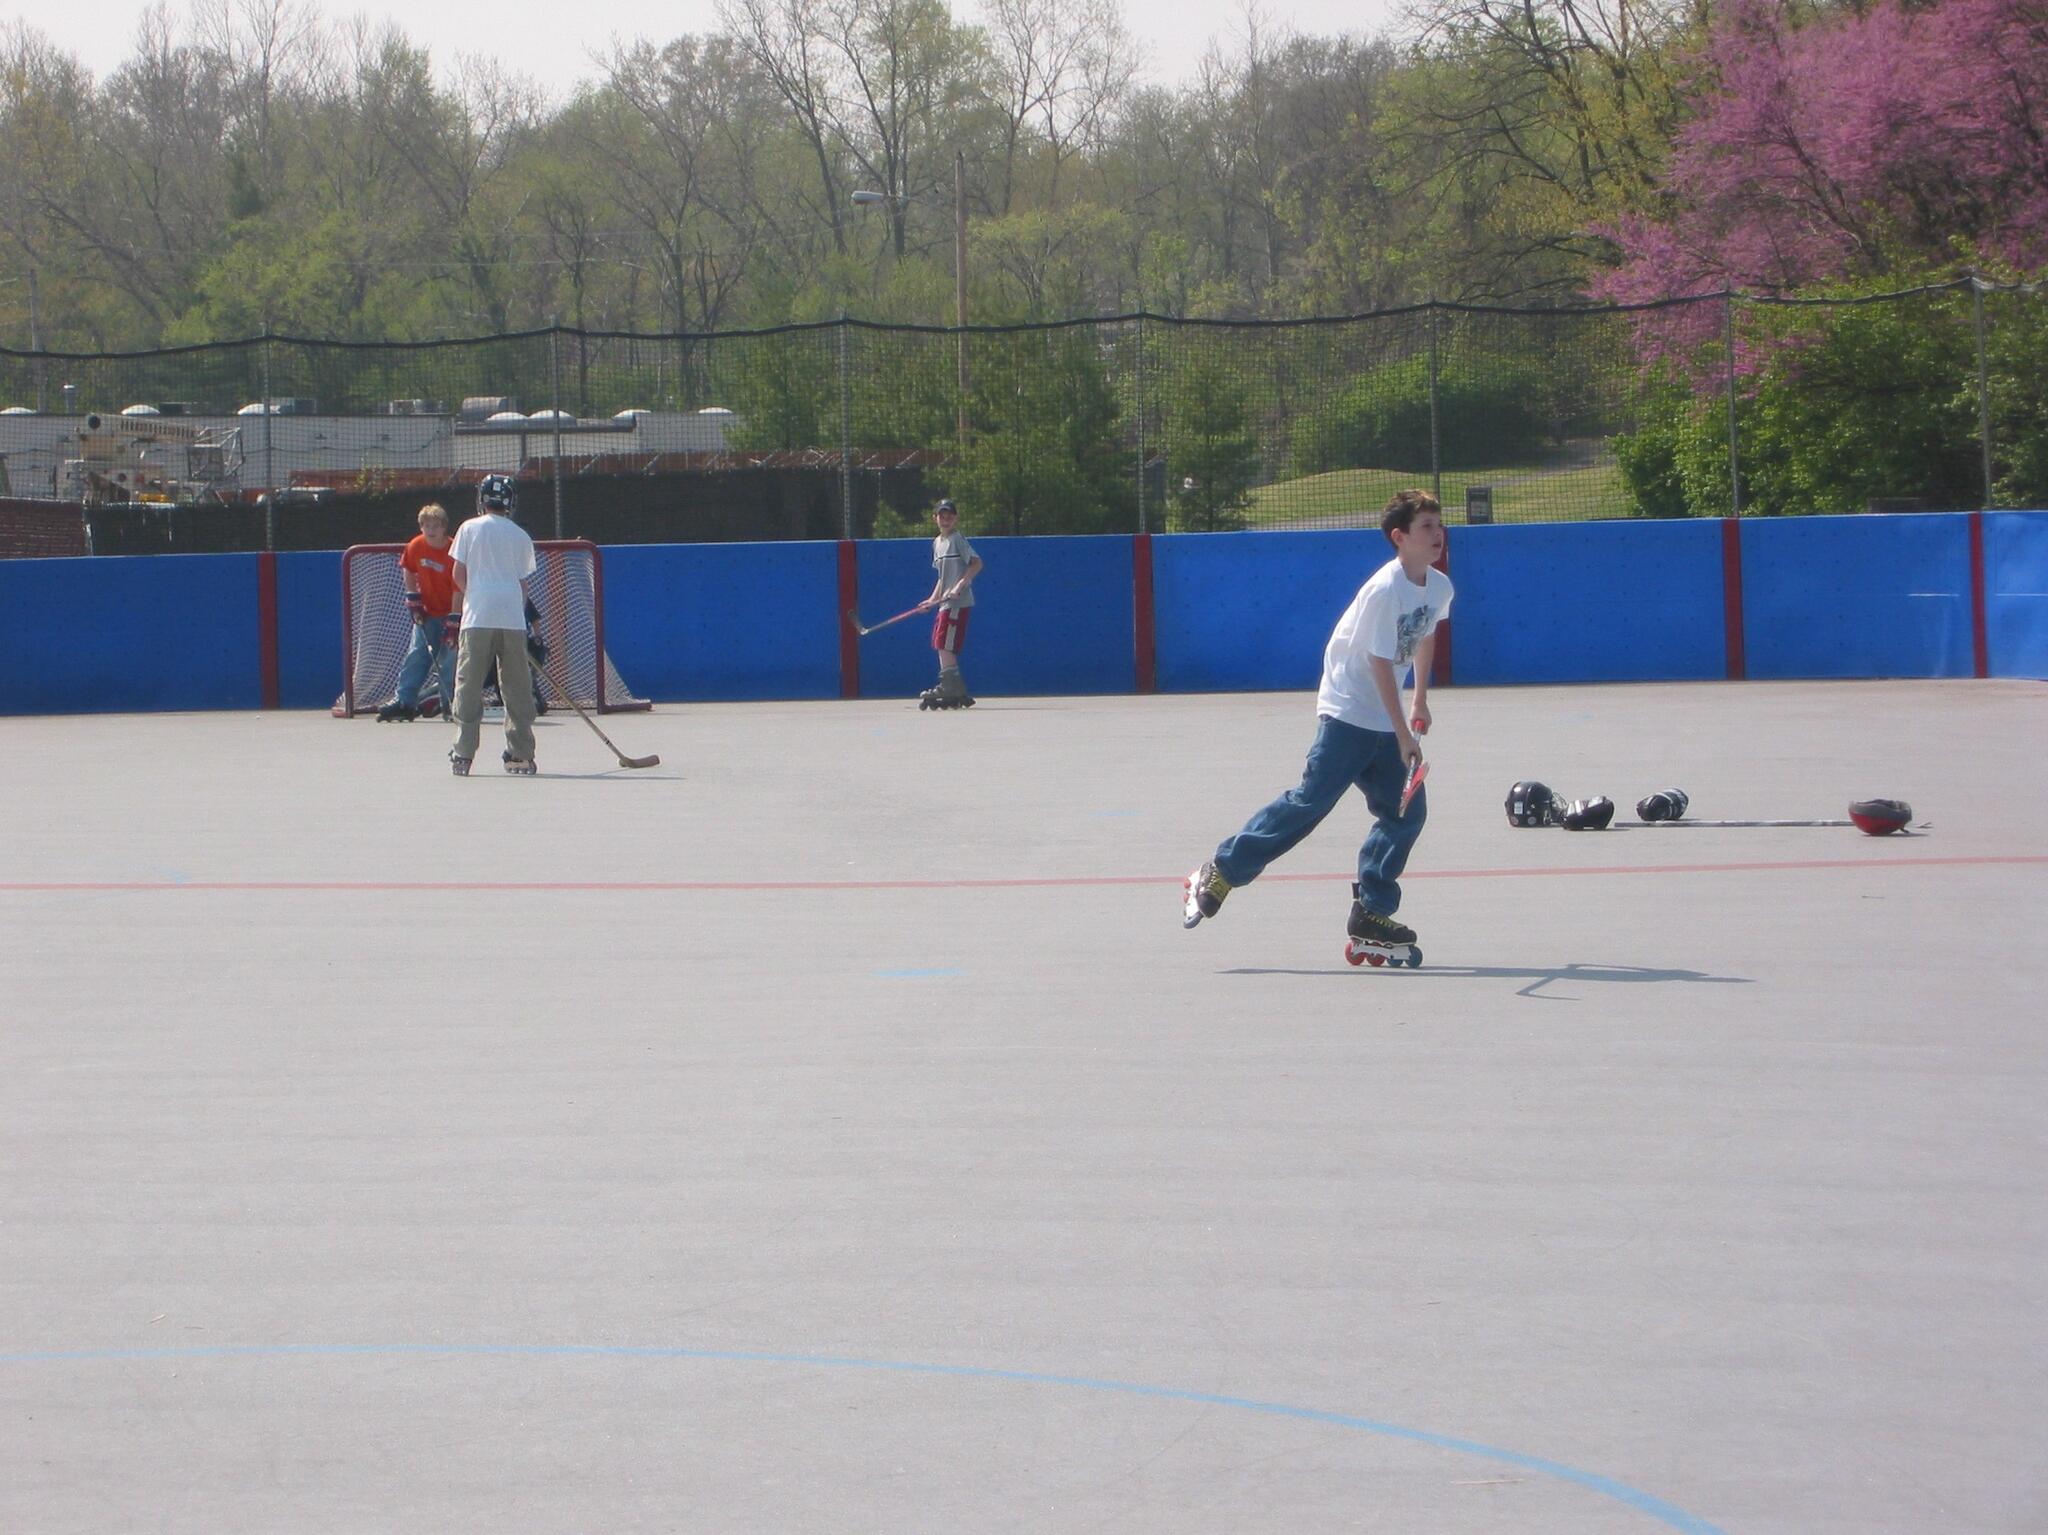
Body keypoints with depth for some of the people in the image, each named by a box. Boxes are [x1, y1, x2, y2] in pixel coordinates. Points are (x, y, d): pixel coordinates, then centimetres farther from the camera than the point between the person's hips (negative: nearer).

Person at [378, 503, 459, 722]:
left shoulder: (453, 553, -20)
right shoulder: (416, 547, -7)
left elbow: (458, 590, -19)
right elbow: (408, 571, 13)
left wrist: (453, 622, -22)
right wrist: (412, 596, 1)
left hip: (450, 613, -4)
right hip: (426, 612, 4)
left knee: (449, 660, -5)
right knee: (416, 655, -1)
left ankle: (451, 704, 4)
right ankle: (405, 702, -1)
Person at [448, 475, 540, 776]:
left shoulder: (470, 529, 5)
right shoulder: (521, 536, 11)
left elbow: (458, 575, 4)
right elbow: (523, 582, 11)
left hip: (478, 618, -2)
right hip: (513, 618, 2)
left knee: (469, 686, 0)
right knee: (517, 687, 6)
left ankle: (464, 754, -4)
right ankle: (520, 755, 6)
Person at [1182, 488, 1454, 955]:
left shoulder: (1439, 587, 4)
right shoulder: (1384, 591, -21)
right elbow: (1381, 665, -21)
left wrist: (1420, 701, 26)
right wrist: (1404, 736, -20)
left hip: (1386, 722, 8)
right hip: (1348, 712, -8)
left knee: (1407, 813, -1)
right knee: (1311, 801, -11)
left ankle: (1371, 910, 5)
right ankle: (1220, 872, -1)